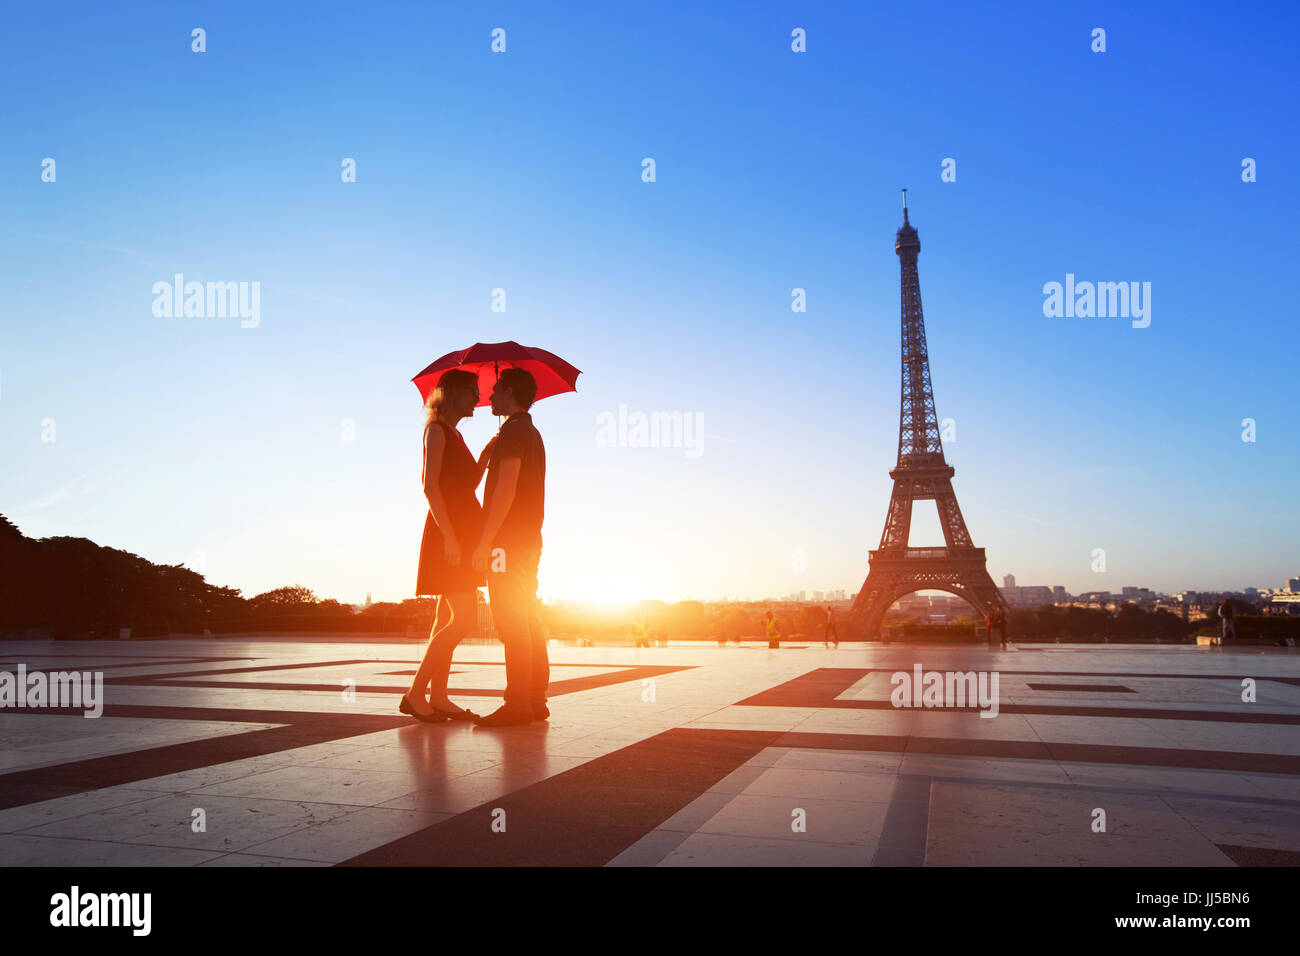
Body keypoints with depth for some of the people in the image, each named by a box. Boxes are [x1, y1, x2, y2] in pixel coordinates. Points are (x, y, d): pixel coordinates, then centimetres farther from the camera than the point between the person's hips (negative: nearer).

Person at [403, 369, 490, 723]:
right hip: (448, 532, -9)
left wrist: (487, 453, 8)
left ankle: (438, 697, 11)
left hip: (463, 531, 9)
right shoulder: (437, 429, -6)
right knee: (463, 619, -13)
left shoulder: (454, 434, 21)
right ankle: (415, 693, -7)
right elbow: (430, 486, -15)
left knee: (448, 618, 8)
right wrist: (449, 535, -22)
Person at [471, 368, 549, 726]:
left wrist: (484, 541, -19)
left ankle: (518, 704, -10)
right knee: (529, 622, 8)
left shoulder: (513, 431, -9)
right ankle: (536, 700, 11)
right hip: (530, 539, 10)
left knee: (512, 623, -10)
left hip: (508, 539, -10)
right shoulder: (532, 434, 21)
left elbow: (506, 490, -18)